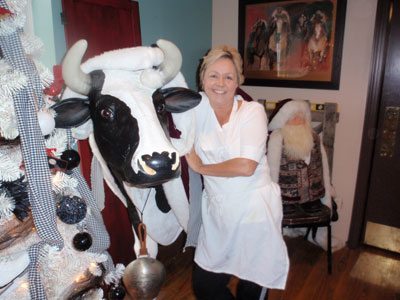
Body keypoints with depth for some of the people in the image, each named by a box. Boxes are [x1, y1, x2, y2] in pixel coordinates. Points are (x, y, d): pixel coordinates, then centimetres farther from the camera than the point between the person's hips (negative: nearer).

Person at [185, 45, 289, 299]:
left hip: (254, 210, -3)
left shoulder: (253, 111, -12)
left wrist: (201, 167, -12)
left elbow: (246, 166, -21)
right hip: (217, 211, 4)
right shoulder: (198, 106, -3)